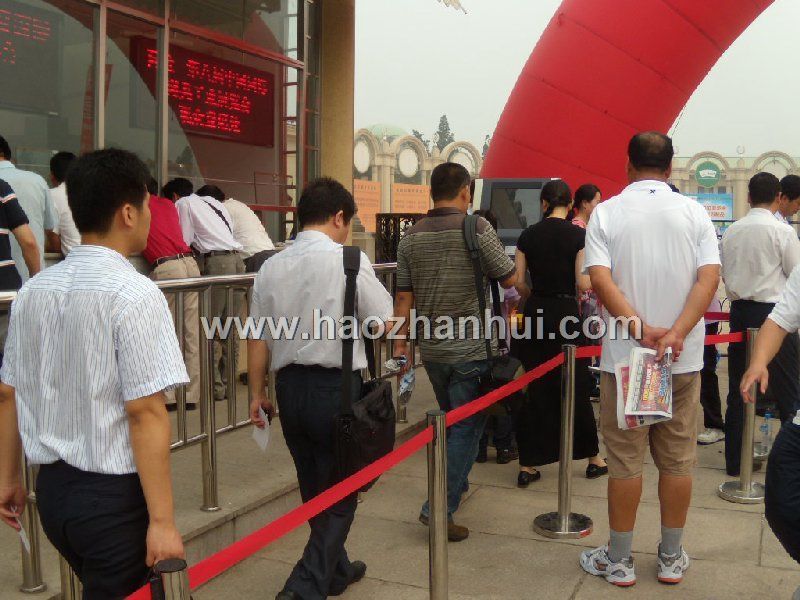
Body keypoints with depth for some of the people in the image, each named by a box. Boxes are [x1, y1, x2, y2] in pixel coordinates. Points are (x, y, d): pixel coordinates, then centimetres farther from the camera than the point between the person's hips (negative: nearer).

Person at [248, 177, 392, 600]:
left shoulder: (271, 267, 2)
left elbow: (258, 339, 5)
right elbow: (384, 324, -6)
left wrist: (257, 393, 15)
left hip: (289, 387, 6)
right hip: (336, 388, -5)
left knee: (314, 488, 22)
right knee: (341, 494, 10)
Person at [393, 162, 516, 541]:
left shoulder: (411, 237, 3)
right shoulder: (477, 228, -11)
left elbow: (404, 297, 5)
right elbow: (509, 279, -3)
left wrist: (400, 341, 12)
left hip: (432, 350, 6)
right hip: (471, 348, -6)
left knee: (450, 422, 23)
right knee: (466, 428, 2)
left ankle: (456, 486, 40)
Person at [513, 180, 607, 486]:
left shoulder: (529, 234, 1)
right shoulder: (578, 235, -8)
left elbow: (518, 281, 1)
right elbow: (583, 284, -13)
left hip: (536, 312, 3)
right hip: (566, 312, -2)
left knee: (535, 389, 9)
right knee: (576, 387, 10)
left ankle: (528, 465, 13)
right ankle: (593, 459, 25)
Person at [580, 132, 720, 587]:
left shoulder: (607, 212, -2)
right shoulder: (694, 212, 2)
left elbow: (600, 279, -14)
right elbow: (709, 277, -9)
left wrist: (641, 330, -17)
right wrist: (676, 333, -16)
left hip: (624, 356, -1)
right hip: (684, 358, 2)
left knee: (625, 460, 7)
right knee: (678, 459, 12)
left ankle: (619, 561, 19)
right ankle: (672, 558, 25)